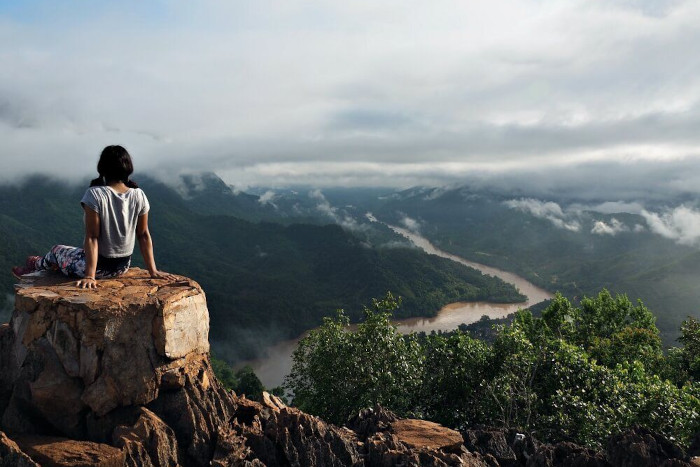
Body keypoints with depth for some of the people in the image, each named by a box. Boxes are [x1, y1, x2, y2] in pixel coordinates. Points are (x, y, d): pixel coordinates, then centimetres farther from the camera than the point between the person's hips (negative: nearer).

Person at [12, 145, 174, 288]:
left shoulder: (95, 195, -20)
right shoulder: (139, 196, -9)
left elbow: (92, 237, -20)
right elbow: (144, 235, -5)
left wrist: (90, 275, -18)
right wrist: (153, 271, -1)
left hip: (99, 266, -4)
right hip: (123, 266, 5)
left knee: (56, 250, 27)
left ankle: (35, 265, 56)